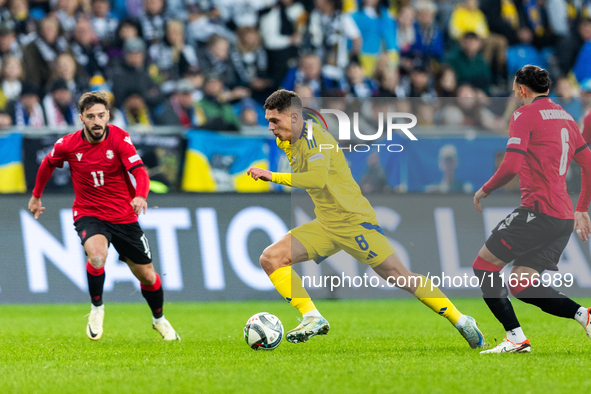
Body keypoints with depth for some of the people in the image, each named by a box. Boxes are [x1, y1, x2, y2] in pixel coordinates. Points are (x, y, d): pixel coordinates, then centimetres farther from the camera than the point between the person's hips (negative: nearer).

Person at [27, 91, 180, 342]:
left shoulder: (119, 138, -15)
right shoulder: (68, 145, -10)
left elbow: (139, 172, -26)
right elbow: (48, 164, 12)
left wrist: (140, 196, -46)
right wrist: (36, 196, 22)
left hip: (124, 216, 1)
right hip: (88, 215, -1)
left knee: (146, 274, 9)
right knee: (97, 255, -33)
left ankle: (159, 320, 38)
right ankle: (97, 308, -7)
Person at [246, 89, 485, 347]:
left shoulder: (313, 137, -18)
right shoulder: (291, 144, 9)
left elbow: (318, 178, -34)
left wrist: (274, 177, -34)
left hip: (354, 221, -9)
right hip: (326, 226, 9)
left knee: (399, 278, -7)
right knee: (271, 259, -8)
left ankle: (461, 322, 4)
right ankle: (313, 319, -11)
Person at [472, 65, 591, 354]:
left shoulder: (524, 115, -5)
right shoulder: (565, 117, 20)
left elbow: (511, 166, -15)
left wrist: (484, 190, 1)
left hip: (539, 208, -8)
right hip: (563, 216, 8)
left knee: (484, 265, 0)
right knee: (520, 285, 10)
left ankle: (515, 338, -9)